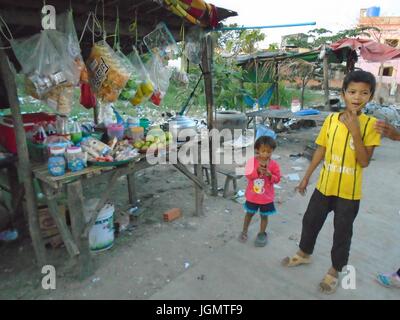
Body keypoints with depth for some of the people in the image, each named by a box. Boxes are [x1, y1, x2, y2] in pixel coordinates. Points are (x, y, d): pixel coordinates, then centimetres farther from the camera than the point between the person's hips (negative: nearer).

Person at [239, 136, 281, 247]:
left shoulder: (274, 164, -11)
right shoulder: (252, 161, -13)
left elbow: (277, 179, -9)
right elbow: (247, 175, -17)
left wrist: (270, 175, -27)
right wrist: (257, 170, -31)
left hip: (267, 197, 0)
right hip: (252, 195, 0)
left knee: (264, 216, 16)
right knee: (249, 213, 20)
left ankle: (262, 234, 36)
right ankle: (244, 231, 39)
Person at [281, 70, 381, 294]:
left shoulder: (371, 124, -12)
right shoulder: (331, 120, -3)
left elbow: (364, 162, -18)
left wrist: (355, 131, -27)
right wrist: (306, 177, 7)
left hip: (349, 192, -3)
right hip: (324, 185, 4)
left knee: (342, 233, 12)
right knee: (310, 221, 18)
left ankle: (335, 271, 35)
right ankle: (305, 254, 44)